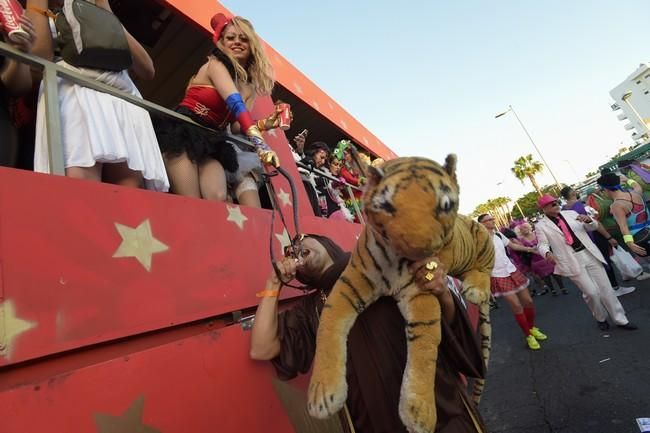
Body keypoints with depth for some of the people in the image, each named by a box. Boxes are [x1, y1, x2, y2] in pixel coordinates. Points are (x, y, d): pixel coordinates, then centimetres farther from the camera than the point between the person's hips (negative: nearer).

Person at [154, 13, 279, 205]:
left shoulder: (249, 86, 15)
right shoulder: (215, 64, -2)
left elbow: (236, 127, 8)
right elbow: (235, 103, -21)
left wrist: (262, 124, -10)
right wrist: (259, 142, -34)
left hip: (211, 143, 5)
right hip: (182, 133, -5)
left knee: (218, 198, -24)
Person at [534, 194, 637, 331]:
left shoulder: (571, 213, 7)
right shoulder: (541, 226, -4)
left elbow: (593, 226, 13)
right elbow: (542, 244, -7)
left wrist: (588, 220, -11)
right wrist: (547, 253, -29)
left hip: (590, 255, 4)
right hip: (572, 261, -4)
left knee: (606, 289, 10)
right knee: (591, 292, -2)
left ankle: (621, 319, 26)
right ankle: (601, 318, 25)